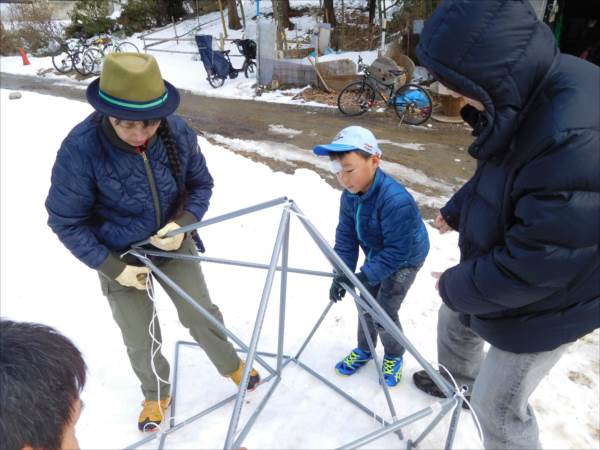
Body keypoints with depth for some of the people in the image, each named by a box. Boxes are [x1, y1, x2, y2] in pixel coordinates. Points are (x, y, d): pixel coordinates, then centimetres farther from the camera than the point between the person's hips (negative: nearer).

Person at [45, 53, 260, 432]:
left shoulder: (178, 132, -20)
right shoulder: (80, 149, -28)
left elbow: (201, 184, -3)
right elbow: (66, 222, -15)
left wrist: (183, 223, -21)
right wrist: (113, 267, -18)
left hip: (174, 245, 2)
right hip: (121, 257, -1)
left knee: (201, 315, 14)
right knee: (141, 340, 14)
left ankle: (233, 366, 43)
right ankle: (157, 395, 45)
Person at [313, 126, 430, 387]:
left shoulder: (396, 200, -39)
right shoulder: (350, 195, -15)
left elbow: (398, 251, -34)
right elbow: (346, 235, -8)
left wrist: (366, 275, -33)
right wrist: (341, 273, -16)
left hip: (404, 260, -6)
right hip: (377, 256, 7)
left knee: (384, 313, -4)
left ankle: (394, 356, 26)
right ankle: (364, 349, 39)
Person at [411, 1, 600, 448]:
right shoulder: (532, 88, -10)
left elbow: (533, 266, -31)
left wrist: (455, 285, -17)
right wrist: (457, 209, 11)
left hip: (544, 303, -8)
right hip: (496, 265, 8)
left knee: (498, 406, 9)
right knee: (455, 318, 30)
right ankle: (458, 379, 61)